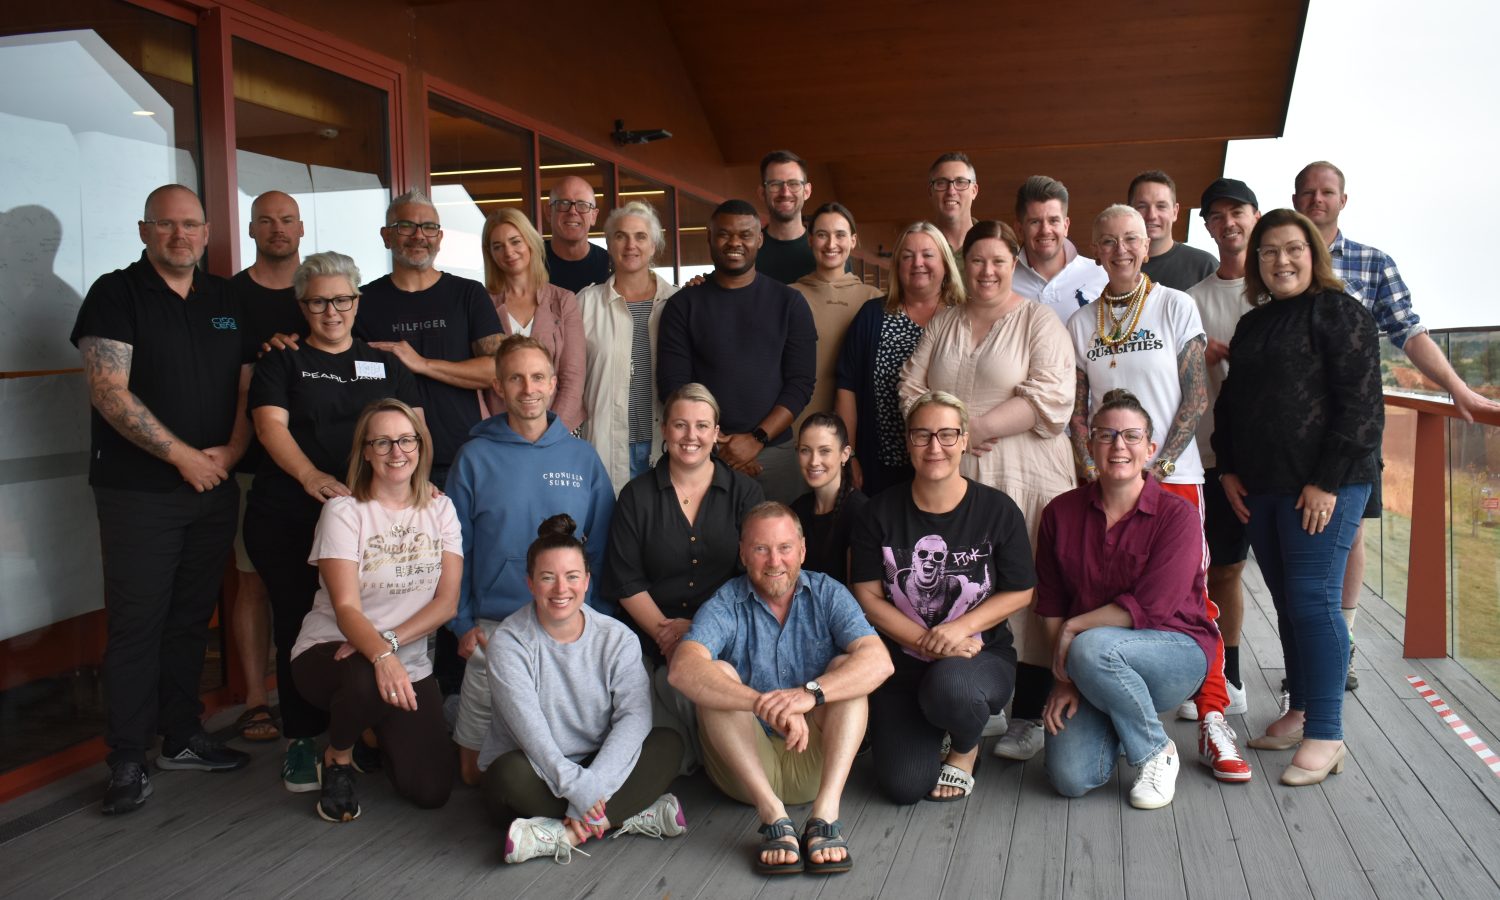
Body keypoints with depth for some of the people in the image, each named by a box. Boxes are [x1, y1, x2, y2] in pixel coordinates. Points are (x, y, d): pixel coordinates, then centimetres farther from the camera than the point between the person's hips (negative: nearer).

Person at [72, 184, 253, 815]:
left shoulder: (226, 302, 13)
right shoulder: (117, 294, -4)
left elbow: (249, 385, 13)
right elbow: (109, 392, -13)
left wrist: (231, 451, -4)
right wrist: (183, 456, -15)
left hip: (214, 487, 5)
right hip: (139, 493, -5)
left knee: (191, 619, 12)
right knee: (136, 624, -1)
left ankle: (183, 737, 24)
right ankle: (128, 761, 9)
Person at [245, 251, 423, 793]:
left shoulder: (384, 362, 16)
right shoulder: (281, 361, 9)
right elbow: (270, 424, -5)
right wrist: (310, 475, -23)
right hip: (288, 519, -1)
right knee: (298, 625, 1)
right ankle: (302, 740, 14)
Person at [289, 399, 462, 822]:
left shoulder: (440, 508, 2)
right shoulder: (344, 510, -10)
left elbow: (447, 601, -5)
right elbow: (346, 608, -20)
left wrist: (390, 641, -21)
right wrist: (381, 657, -39)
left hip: (410, 661, 4)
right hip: (330, 649, -3)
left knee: (431, 791, -10)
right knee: (369, 683, -41)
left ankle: (377, 734, 25)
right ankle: (338, 757, -4)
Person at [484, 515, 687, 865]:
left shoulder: (617, 638, -3)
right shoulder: (508, 642, -9)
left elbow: (634, 715, -17)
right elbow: (530, 731, -21)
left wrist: (592, 789, -30)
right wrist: (576, 787, -34)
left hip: (597, 770, 2)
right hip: (538, 776, -2)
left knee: (669, 744, -20)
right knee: (509, 772, -34)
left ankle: (562, 834, -29)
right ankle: (633, 817, -25)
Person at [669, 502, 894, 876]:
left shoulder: (828, 594, -1)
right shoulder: (725, 605, -6)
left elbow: (879, 661, -20)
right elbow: (683, 669, -27)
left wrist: (810, 693, -38)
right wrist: (764, 705, -42)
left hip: (814, 762, 1)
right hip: (746, 762, -1)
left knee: (848, 667, -18)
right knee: (716, 674, -22)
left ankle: (825, 813, -32)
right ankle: (773, 815, -32)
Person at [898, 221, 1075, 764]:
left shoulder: (1039, 322, 3)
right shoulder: (943, 325, 18)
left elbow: (1050, 398, -10)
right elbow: (911, 388, 11)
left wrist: (977, 426, -14)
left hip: (1024, 482, -4)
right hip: (950, 480, 4)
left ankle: (1027, 719, 8)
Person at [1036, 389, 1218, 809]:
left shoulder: (1177, 515, -10)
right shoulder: (1061, 513, 1)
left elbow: (1148, 609, -17)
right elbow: (1051, 608, 2)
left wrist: (1075, 628, -12)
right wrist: (1064, 678, -8)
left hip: (1174, 651, -3)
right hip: (1091, 674, 3)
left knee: (1091, 649, -36)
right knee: (1071, 779, -17)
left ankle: (1157, 753, -9)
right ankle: (1114, 722, 18)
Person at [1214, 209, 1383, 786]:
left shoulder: (1338, 312, -4)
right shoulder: (1252, 325, 18)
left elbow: (1361, 403, -11)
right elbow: (1230, 401, 22)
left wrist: (1328, 481, -16)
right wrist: (1228, 469, 10)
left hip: (1323, 484, -7)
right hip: (1261, 487, 7)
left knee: (1313, 598, -8)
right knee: (1287, 602, 10)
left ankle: (1325, 735, -2)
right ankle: (1301, 711, 21)